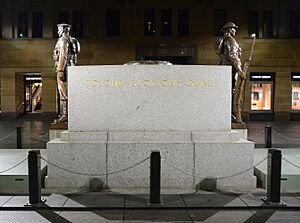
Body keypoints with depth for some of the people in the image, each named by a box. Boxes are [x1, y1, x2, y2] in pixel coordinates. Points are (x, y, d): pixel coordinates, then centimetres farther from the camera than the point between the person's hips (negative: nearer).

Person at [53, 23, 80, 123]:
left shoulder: (63, 40, -9)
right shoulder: (72, 40, 20)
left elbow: (63, 56, -18)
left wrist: (60, 70, -21)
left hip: (64, 67, -10)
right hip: (71, 66, 10)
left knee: (63, 92, -9)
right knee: (69, 91, 11)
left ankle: (66, 114, -10)